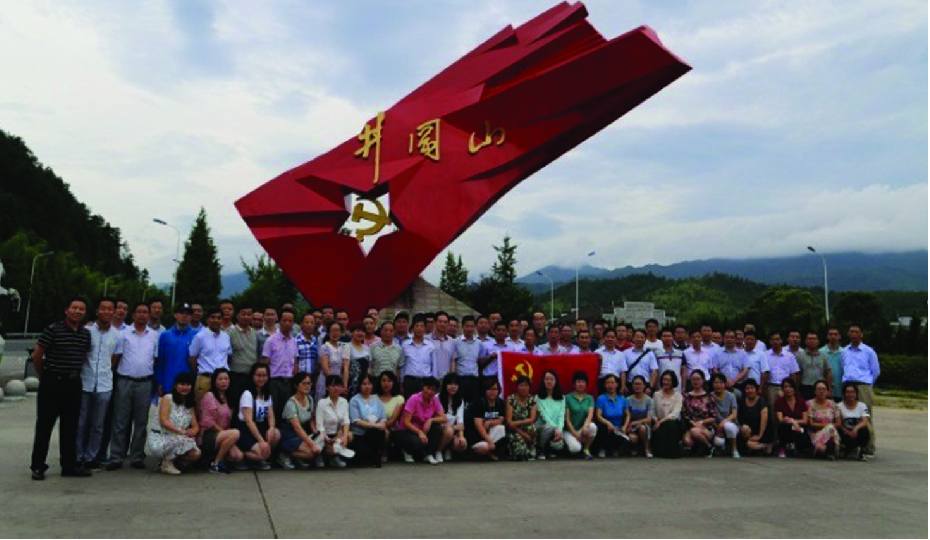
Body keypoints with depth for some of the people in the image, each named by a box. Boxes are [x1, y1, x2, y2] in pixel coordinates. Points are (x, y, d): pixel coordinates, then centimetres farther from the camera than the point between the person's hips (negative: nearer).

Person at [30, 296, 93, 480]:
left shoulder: (86, 333, 7)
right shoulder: (53, 330, -9)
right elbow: (36, 356, -4)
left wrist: (74, 374, 12)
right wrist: (44, 376, 5)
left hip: (73, 384, 5)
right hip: (52, 384, -5)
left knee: (70, 427, 10)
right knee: (44, 425, 2)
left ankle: (69, 465, 18)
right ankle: (38, 466, 12)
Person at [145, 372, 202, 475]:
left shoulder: (190, 405, 13)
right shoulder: (167, 399, -5)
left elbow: (196, 426, 7)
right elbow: (164, 422, -16)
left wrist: (192, 431, -18)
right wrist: (181, 431, -27)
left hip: (175, 440, 6)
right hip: (159, 437, -6)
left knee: (196, 454, -18)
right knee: (180, 439, -36)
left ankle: (169, 459, 9)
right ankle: (167, 463, -9)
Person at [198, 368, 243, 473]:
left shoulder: (227, 398, 15)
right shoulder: (209, 396, -6)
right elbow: (207, 421, -13)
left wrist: (225, 432, -3)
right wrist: (223, 432, -12)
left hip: (220, 435, 7)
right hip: (207, 436, -6)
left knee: (238, 456, -17)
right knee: (235, 433, -31)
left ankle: (212, 457, 8)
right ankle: (216, 463, -17)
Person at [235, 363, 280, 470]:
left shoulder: (267, 394, 8)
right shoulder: (247, 394, -13)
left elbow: (271, 416, 1)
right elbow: (248, 420, -22)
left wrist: (271, 428, -23)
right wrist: (261, 441, -29)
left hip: (260, 428, 7)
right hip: (245, 431, -7)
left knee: (276, 434, -23)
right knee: (264, 452, -27)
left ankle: (260, 458, -2)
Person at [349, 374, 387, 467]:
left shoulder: (376, 399, 18)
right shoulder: (354, 400, 4)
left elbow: (383, 418, 10)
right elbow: (356, 421, -8)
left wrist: (382, 424, -13)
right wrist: (374, 425, -16)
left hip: (376, 435, 4)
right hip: (359, 436, -4)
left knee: (381, 431, -32)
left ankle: (376, 458, -9)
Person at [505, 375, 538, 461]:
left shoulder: (532, 399, 1)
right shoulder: (511, 399, -7)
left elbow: (532, 419, -8)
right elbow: (509, 421, -11)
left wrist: (517, 423, -20)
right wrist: (522, 433, -19)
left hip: (527, 429, 3)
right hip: (514, 431, -3)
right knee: (520, 450, -28)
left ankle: (530, 453, -3)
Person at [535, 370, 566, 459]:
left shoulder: (561, 398, 11)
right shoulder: (538, 397, 1)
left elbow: (561, 415, -1)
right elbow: (544, 415, -9)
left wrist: (559, 429, -19)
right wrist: (555, 428, -21)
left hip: (556, 428, 2)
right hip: (542, 426, -2)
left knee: (558, 446, -30)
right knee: (550, 428, -38)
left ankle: (550, 450, 10)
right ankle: (540, 450, -9)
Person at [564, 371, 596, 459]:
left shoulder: (590, 398, 7)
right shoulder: (568, 398, -1)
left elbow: (590, 414, -9)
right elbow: (567, 418, -5)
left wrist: (585, 426, -29)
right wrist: (575, 433, -13)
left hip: (583, 429, 3)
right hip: (570, 430, -3)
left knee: (592, 426, -31)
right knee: (575, 448, -31)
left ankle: (586, 449, -8)